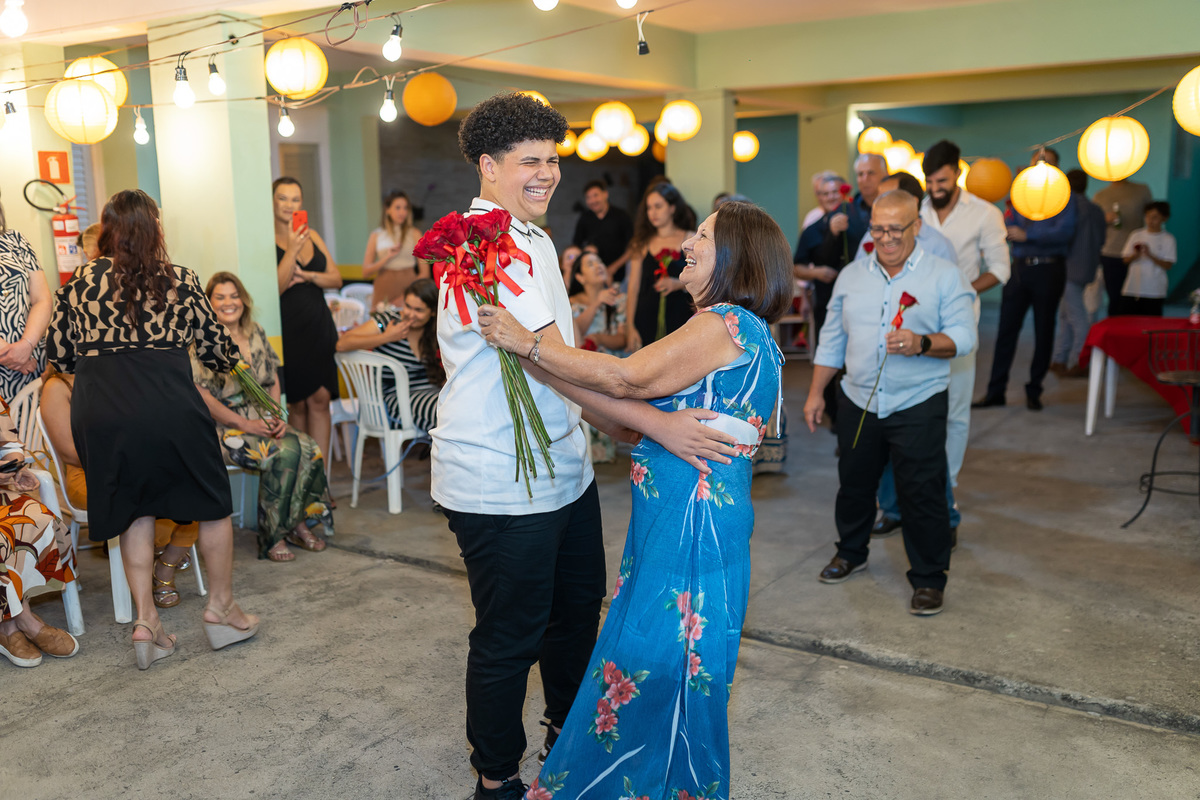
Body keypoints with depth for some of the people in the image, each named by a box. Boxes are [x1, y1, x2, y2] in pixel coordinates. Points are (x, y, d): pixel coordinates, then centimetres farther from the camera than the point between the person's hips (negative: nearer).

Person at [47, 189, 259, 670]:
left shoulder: (77, 284, 11)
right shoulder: (180, 281, 8)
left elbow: (60, 359, 15)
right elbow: (219, 352, 13)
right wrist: (228, 359, 36)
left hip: (98, 410, 3)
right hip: (168, 405, -2)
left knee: (134, 509, 18)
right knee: (211, 502, 14)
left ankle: (145, 618, 13)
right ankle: (221, 608, 22)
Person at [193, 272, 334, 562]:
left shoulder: (256, 333, 13)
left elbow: (273, 381, 16)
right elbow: (202, 397, -14)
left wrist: (276, 417, -1)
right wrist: (246, 424, -17)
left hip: (263, 421, 6)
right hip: (223, 427, -6)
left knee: (311, 449, -21)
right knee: (283, 454, -30)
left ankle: (297, 522, -7)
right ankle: (272, 536, -16)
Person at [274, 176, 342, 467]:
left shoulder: (312, 236, 12)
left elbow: (336, 279, 10)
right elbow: (274, 288, -14)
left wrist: (307, 275, -7)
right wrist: (292, 250, -20)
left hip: (319, 326, 4)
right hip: (288, 330, -4)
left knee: (320, 399, -2)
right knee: (297, 403, 0)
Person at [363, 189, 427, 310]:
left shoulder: (414, 234, 5)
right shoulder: (376, 235, 10)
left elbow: (424, 272, 0)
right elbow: (366, 272, 5)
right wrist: (386, 258, -8)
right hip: (384, 289, 1)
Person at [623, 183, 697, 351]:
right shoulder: (641, 245, 13)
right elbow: (633, 288, 9)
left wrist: (678, 284, -14)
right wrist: (630, 327, 1)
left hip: (681, 322, -1)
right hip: (647, 322, 2)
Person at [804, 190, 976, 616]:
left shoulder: (945, 276, -3)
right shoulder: (851, 276, 9)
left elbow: (963, 337, -10)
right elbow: (831, 340, 13)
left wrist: (922, 344, -29)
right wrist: (816, 393, 10)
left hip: (919, 406, -4)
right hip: (858, 401, 4)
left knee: (923, 493, -1)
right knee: (854, 484, 16)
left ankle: (929, 578, 14)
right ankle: (851, 552, 38)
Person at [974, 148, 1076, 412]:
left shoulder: (1062, 197, 1)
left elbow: (1064, 232, -13)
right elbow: (1008, 228, 11)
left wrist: (1026, 235, -16)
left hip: (1048, 269, -3)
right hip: (1019, 268, 3)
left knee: (1043, 331, 5)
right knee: (1006, 329, 1)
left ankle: (1034, 391, 16)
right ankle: (996, 391, 6)